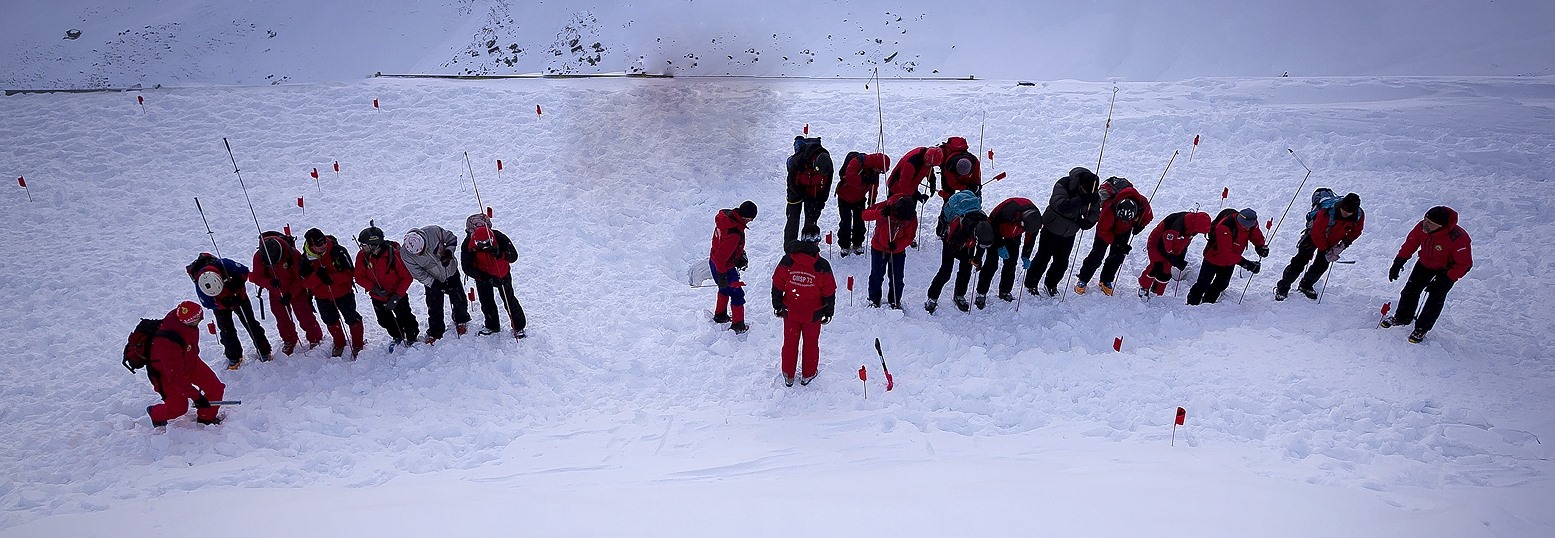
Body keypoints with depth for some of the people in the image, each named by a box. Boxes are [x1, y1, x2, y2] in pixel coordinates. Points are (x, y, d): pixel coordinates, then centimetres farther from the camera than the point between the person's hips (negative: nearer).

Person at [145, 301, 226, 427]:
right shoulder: (168, 343, -39)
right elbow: (176, 377, -31)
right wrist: (196, 396, -28)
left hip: (189, 361, 6)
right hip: (165, 373, -6)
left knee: (216, 389, -2)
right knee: (179, 407, -7)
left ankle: (206, 417, 22)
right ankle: (155, 414, 26)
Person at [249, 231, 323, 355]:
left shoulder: (293, 254, -28)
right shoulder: (258, 257, -20)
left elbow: (300, 277, -20)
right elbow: (257, 277, -13)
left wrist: (290, 294, -24)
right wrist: (270, 283, -34)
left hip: (296, 290, -3)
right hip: (276, 293, 3)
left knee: (305, 316, 1)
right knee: (282, 319, 14)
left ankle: (316, 339, 16)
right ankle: (289, 341, 32)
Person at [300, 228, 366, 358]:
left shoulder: (338, 251, -21)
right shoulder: (306, 259, -11)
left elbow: (349, 273, -20)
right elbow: (306, 283, -13)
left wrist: (331, 278, -32)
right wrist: (318, 275, -32)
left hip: (343, 293, -3)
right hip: (322, 297, 3)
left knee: (352, 319, 8)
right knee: (331, 321, 20)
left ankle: (358, 344, 28)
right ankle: (339, 344, 42)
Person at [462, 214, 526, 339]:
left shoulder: (499, 238, -30)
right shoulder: (468, 245, -28)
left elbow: (514, 256, -26)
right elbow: (467, 267, -25)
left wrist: (500, 254, -48)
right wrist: (486, 278, -36)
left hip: (502, 274, -1)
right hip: (482, 276, 1)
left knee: (509, 299, 2)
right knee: (486, 303, 10)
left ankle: (518, 326, 17)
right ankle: (492, 326, 32)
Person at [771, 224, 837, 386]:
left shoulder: (787, 261, -14)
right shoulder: (822, 266, -17)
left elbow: (777, 286, -4)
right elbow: (829, 292, -8)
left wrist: (777, 306, 11)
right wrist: (828, 312, 7)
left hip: (790, 312, 1)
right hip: (813, 314, -1)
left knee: (790, 342, 17)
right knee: (811, 343, 19)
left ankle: (788, 376, 31)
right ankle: (807, 375, 34)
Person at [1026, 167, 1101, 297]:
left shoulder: (1094, 196, -12)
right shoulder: (1063, 185, -28)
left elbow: (1094, 214, 1)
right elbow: (1061, 206, -44)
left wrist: (1085, 223, -21)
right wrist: (1081, 200, -53)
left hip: (1069, 233, 5)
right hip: (1052, 228, -5)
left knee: (1062, 262, 12)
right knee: (1043, 258, 5)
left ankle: (1051, 284, 35)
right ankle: (1030, 284, 24)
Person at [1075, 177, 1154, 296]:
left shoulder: (1143, 204, -30)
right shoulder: (1110, 208, -42)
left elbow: (1148, 217, -4)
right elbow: (1103, 231, -28)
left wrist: (1140, 225, -24)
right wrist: (1116, 242, -32)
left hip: (1125, 230, 4)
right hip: (1107, 229, -4)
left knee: (1118, 256, 2)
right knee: (1097, 254, -7)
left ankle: (1106, 281, 19)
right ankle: (1082, 280, 6)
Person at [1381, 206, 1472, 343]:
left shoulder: (1458, 239, -35)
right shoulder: (1422, 227, -23)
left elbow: (1464, 264, -25)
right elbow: (1410, 243, -4)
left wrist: (1444, 281, -28)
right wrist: (1398, 263, -5)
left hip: (1447, 270, -4)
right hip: (1425, 263, 5)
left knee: (1435, 298, -4)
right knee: (1410, 290, 8)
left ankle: (1422, 328, 12)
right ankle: (1402, 317, 29)